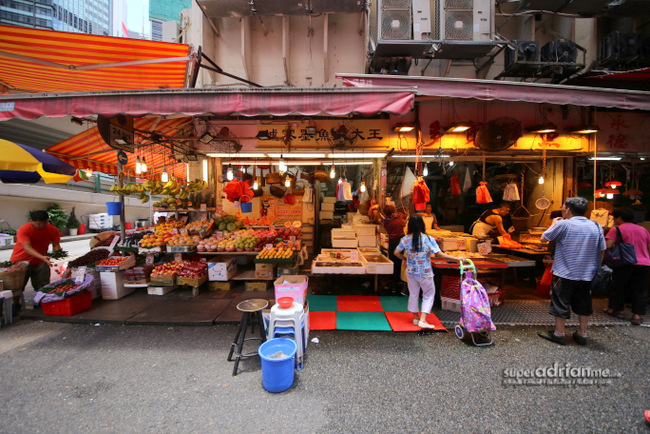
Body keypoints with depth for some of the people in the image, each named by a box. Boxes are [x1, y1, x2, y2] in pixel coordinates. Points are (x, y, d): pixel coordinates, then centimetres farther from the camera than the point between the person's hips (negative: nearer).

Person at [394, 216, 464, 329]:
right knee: (429, 295, 15)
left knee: (413, 294, 18)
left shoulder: (405, 239, -8)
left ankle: (415, 317, 33)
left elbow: (397, 253, -1)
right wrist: (457, 258, -9)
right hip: (425, 273, -3)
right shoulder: (428, 239, -18)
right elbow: (439, 254, -18)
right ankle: (423, 320, 9)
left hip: (410, 271, 3)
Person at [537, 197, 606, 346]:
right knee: (583, 304, 16)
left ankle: (559, 333, 14)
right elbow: (602, 251, 9)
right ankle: (582, 334, 25)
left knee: (560, 303, 5)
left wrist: (553, 224, 9)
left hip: (564, 273, -5)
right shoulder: (596, 227, 4)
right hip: (587, 274, 6)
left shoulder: (564, 224, -13)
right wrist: (595, 268, 20)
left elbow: (543, 238, -5)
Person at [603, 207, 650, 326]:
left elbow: (608, 245, -17)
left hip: (626, 263, -5)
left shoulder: (616, 229, -6)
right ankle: (637, 314, 7)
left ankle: (616, 309, 19)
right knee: (639, 290, 9)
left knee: (618, 286, 9)